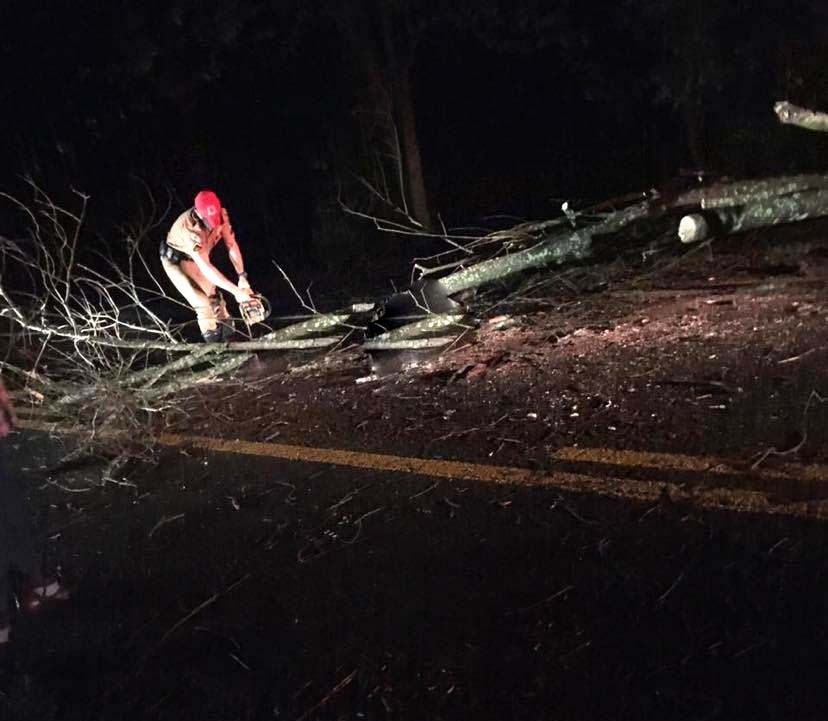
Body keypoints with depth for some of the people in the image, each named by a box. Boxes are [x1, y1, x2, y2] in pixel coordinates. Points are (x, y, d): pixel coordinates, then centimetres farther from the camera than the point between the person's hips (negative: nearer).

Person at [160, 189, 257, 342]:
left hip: (196, 256, 6)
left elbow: (231, 245, -17)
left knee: (215, 298, 5)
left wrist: (242, 277, -26)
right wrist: (236, 291, -46)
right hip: (175, 261, -6)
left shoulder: (221, 215, -24)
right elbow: (206, 268, -44)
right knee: (203, 305, -15)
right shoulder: (189, 229, -41)